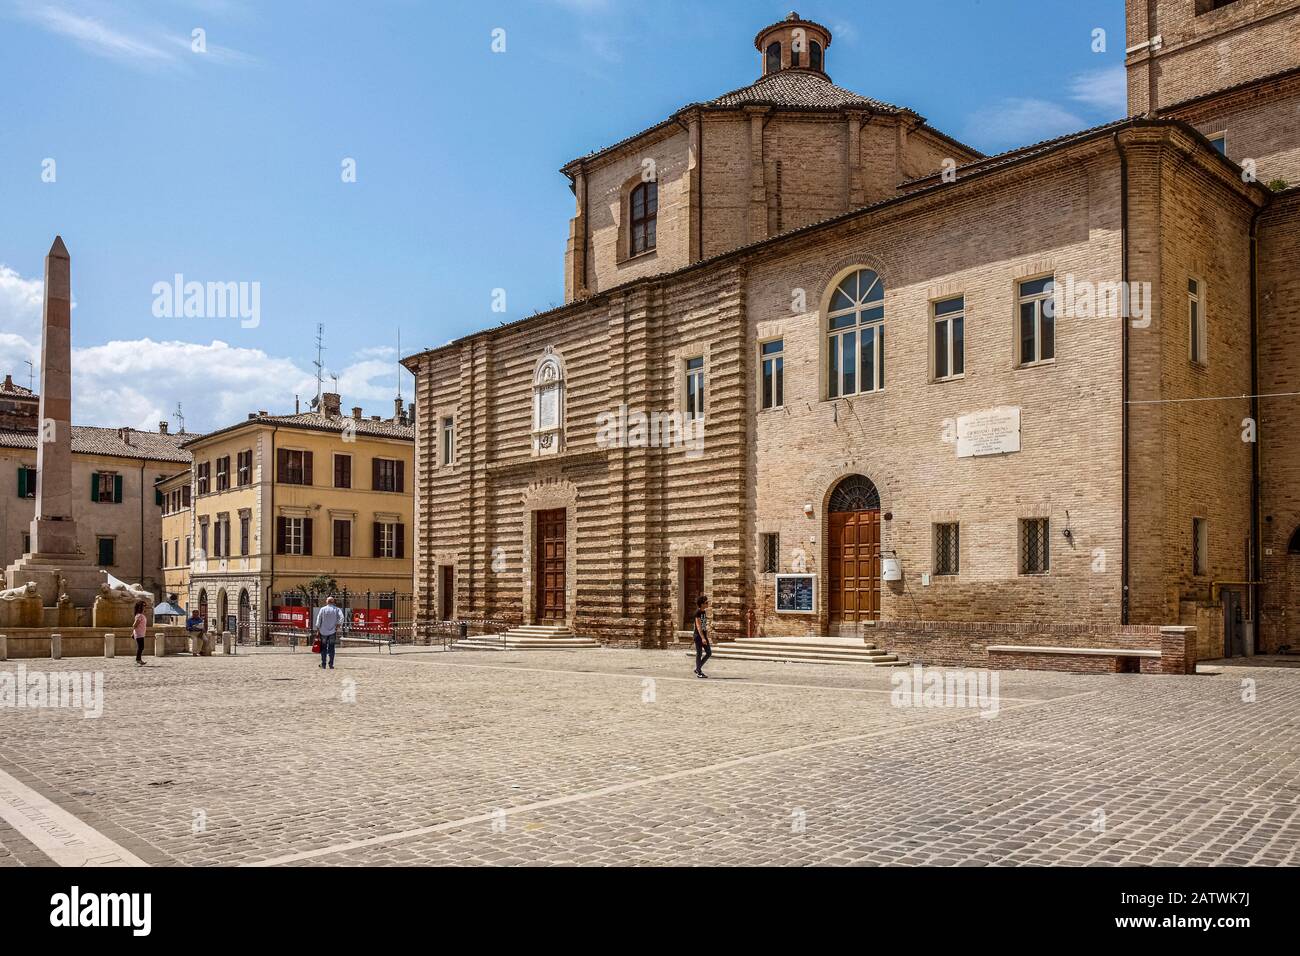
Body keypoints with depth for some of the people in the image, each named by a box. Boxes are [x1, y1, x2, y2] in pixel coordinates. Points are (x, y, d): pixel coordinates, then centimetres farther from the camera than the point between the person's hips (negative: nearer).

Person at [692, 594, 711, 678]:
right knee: (699, 653, 0)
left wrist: (706, 636, 17)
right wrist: (702, 638, -23)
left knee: (709, 653, 8)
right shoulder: (698, 612, -14)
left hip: (704, 634, 8)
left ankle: (697, 669, 18)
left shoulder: (705, 612, 10)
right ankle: (699, 672, 9)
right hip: (698, 635, -8)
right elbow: (698, 626, -19)